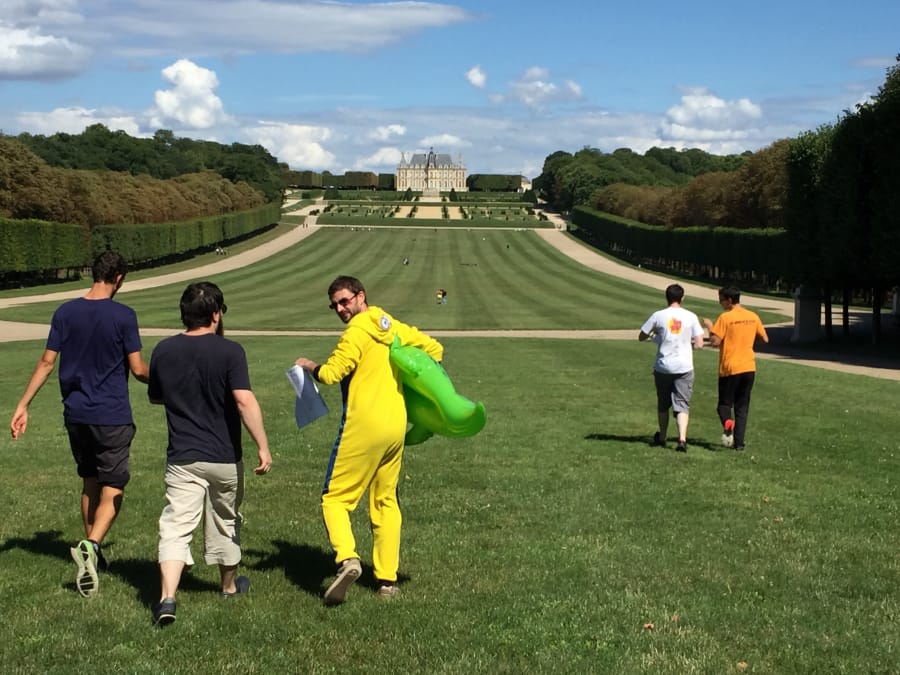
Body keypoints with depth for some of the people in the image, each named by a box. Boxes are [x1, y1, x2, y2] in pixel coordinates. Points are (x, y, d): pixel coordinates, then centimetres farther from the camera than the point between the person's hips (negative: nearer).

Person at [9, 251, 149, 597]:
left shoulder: (65, 312, 1)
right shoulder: (123, 316, -11)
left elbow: (47, 362, 1)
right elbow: (138, 369, -9)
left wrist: (23, 405, 7)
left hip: (75, 414, 5)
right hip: (112, 416, -5)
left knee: (89, 483, 19)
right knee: (112, 489, 1)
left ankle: (92, 553, 28)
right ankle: (90, 546, -22)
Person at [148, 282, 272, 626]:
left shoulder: (164, 351, 0)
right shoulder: (229, 351, -12)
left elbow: (154, 396, 16)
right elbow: (245, 401, -21)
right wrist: (263, 446, -18)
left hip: (182, 458, 1)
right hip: (224, 456, -1)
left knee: (176, 526, -4)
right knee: (225, 523, 18)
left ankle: (167, 597, -21)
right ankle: (230, 585, 37)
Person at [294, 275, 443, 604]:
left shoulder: (357, 331, -10)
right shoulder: (394, 327, 13)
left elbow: (331, 374, -16)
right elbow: (433, 348, 22)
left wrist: (309, 365, 3)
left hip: (363, 426, -7)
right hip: (396, 426, 7)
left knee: (336, 497, 0)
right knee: (386, 502, 15)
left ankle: (346, 558, -23)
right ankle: (387, 579, 16)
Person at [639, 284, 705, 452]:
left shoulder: (658, 316, -4)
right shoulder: (691, 317, -3)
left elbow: (641, 337, 4)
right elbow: (699, 344, -3)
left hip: (663, 367, 1)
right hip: (684, 368, 0)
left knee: (663, 404, 17)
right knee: (682, 405, 1)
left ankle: (662, 437, 31)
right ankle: (682, 439, -16)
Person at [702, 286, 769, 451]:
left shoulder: (725, 317, -11)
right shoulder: (753, 317, 5)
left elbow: (715, 342, -16)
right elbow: (765, 339, 13)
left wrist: (709, 326, 0)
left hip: (729, 369, -4)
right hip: (749, 368, 4)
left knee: (724, 403, 8)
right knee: (742, 407, 11)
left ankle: (727, 423, -23)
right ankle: (738, 442, 4)